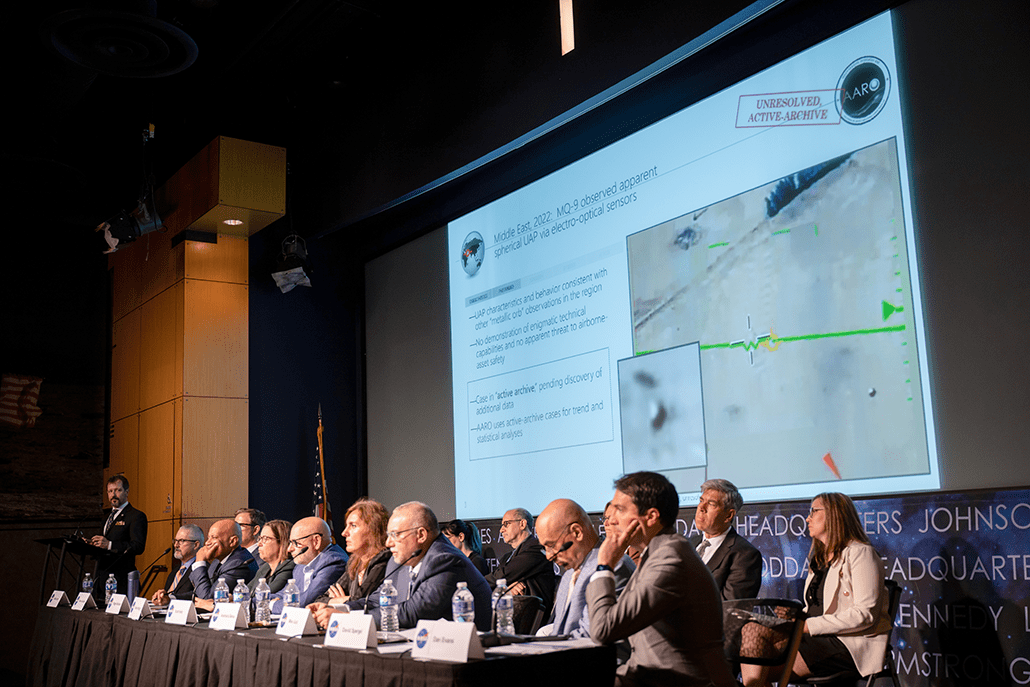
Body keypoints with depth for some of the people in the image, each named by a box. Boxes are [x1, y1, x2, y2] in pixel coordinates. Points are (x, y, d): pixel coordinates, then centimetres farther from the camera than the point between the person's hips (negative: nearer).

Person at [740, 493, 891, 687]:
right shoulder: (819, 558, 25)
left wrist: (809, 626, -17)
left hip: (851, 645, -8)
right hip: (819, 637, 8)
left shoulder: (860, 553, -3)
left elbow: (866, 614, -15)